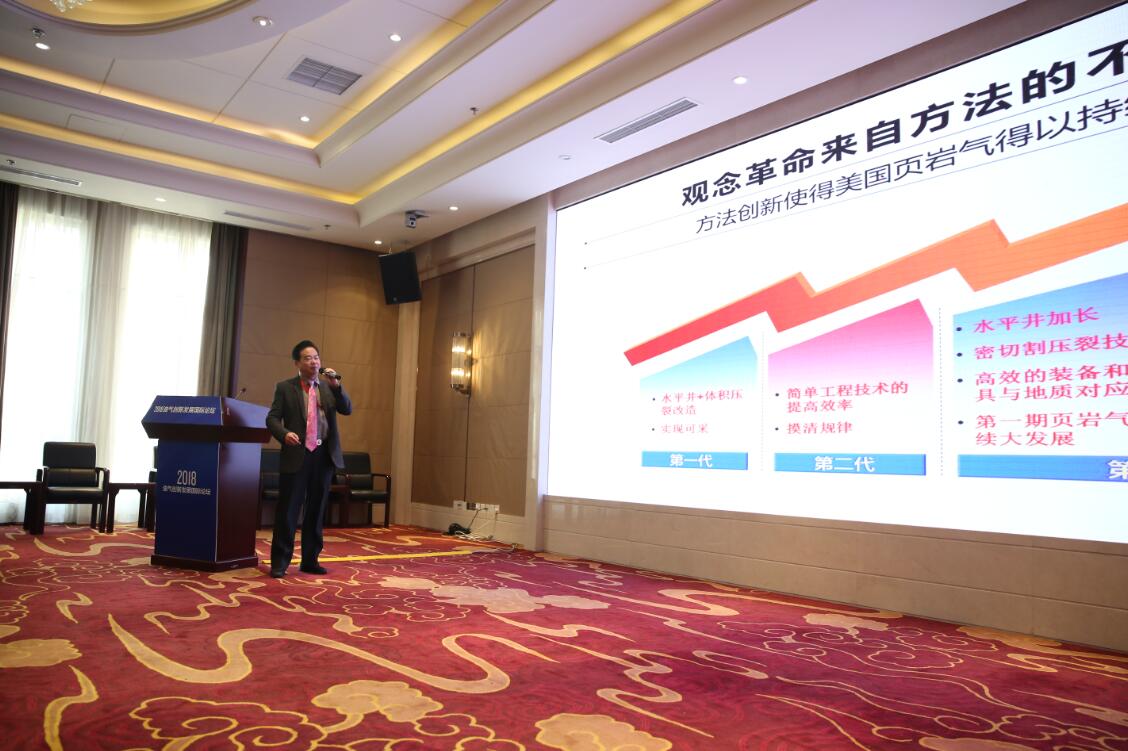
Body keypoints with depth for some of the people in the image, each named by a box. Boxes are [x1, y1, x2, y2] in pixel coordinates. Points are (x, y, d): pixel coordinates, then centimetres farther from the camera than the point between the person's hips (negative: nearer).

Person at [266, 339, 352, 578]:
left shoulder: (329, 387, 11)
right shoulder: (285, 387, 3)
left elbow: (347, 409, 0)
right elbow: (272, 418, -1)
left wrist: (336, 385, -13)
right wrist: (284, 433, -20)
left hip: (324, 455, 3)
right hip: (296, 455, -3)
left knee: (316, 511, 10)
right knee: (288, 510, -1)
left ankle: (310, 560, 19)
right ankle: (280, 562, 7)